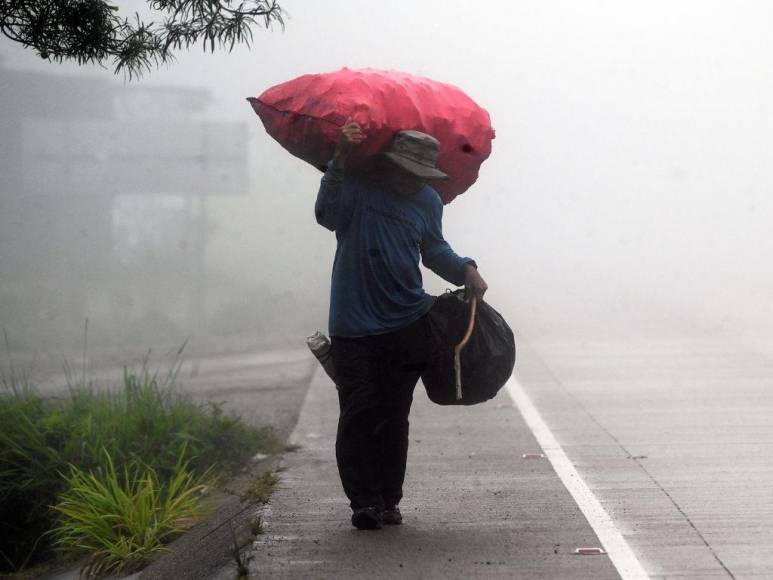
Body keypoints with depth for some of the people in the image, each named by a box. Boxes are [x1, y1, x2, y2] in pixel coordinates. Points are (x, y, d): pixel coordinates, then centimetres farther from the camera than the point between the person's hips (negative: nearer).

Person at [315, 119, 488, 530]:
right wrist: (340, 161, -30)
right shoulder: (358, 185, -4)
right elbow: (329, 216, -23)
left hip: (406, 325, 3)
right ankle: (364, 501, 4)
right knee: (359, 414, -4)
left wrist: (465, 270, 8)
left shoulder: (427, 201, 10)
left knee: (394, 418, 7)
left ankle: (388, 500, 16)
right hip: (354, 325, -3)